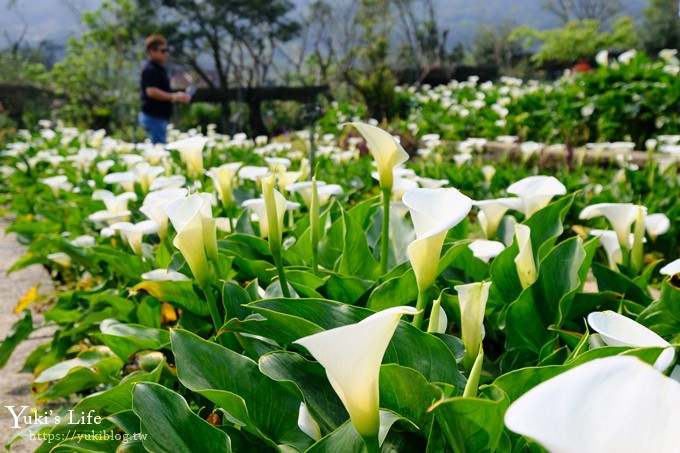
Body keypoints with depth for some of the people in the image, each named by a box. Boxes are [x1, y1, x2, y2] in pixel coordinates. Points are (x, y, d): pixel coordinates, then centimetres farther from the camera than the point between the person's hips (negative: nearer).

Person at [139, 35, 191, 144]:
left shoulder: (159, 68, 16)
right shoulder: (150, 69, -15)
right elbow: (151, 91, -26)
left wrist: (178, 97, 15)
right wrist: (174, 97, -26)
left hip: (160, 116, 10)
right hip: (153, 117, -10)